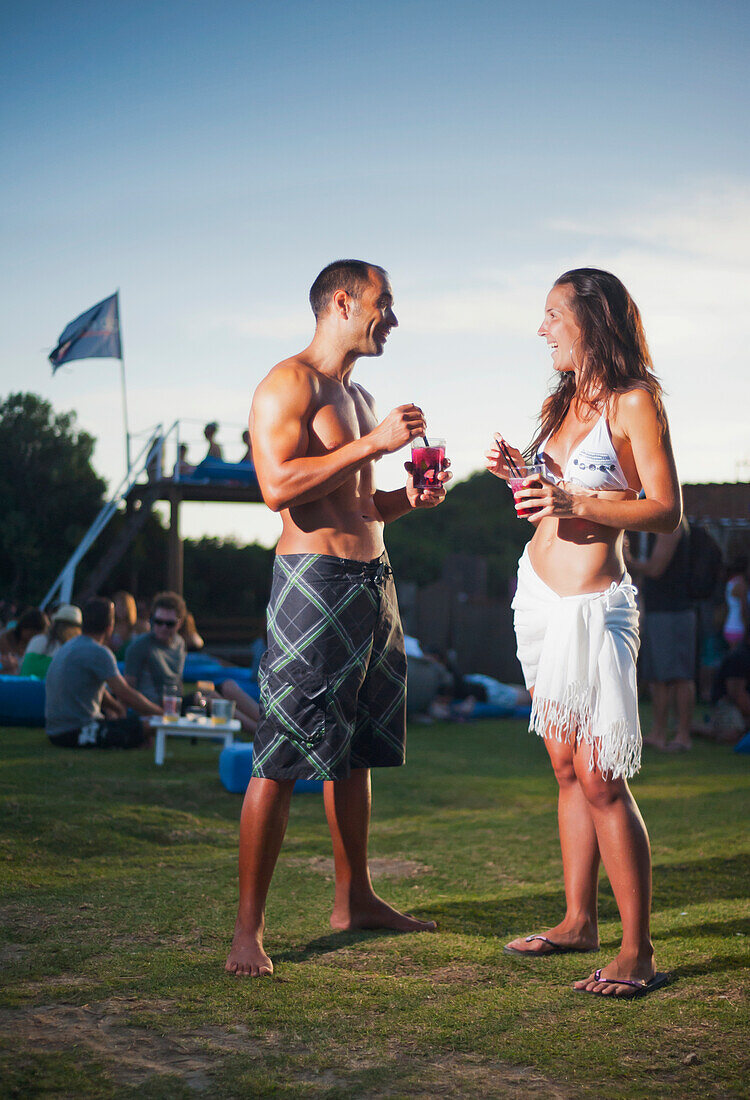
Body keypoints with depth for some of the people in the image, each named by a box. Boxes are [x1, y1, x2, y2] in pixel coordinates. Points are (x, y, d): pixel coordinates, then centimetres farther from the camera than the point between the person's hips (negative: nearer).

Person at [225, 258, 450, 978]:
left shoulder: (359, 398, 22)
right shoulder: (288, 384, -7)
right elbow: (278, 486, -21)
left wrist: (410, 498, 9)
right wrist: (373, 444, -18)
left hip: (373, 579, 9)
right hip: (313, 579, -9)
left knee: (356, 753, 15)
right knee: (280, 763, -9)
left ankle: (355, 900, 27)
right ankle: (248, 929, -5)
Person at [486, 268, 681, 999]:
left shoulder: (634, 401, -11)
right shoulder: (566, 400, 13)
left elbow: (666, 511, -15)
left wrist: (576, 502, -26)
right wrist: (521, 473, 4)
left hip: (590, 605, -8)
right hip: (539, 590, 8)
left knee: (599, 779, -9)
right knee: (567, 770, 12)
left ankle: (637, 952, -2)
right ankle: (578, 921, 22)